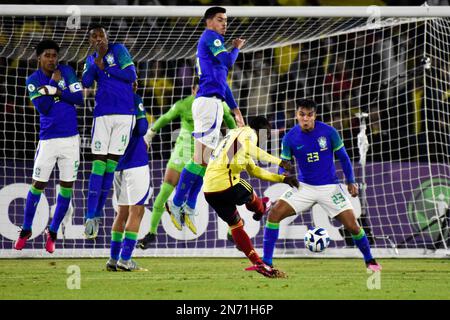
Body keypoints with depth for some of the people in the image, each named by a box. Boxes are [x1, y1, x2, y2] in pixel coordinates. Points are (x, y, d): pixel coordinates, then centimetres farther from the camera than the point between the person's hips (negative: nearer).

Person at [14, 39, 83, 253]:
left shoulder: (66, 72, 2)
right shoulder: (33, 81, -3)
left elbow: (79, 99, -6)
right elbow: (43, 108, -14)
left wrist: (54, 90, -15)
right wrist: (54, 83, -13)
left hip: (70, 138, 2)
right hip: (48, 139, -2)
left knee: (66, 186, 3)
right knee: (38, 185, 0)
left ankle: (53, 232, 16)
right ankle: (26, 230, 16)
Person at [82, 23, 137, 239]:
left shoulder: (118, 50, 4)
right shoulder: (91, 60, 13)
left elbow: (131, 75, -5)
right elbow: (86, 83, -5)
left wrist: (105, 67, -4)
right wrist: (97, 59, -12)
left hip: (124, 114, -2)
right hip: (102, 115, 2)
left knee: (111, 165, 0)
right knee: (98, 164, -7)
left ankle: (98, 214, 7)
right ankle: (90, 216, -8)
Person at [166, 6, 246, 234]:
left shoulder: (211, 41, 26)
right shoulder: (210, 37, -2)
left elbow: (221, 80, 30)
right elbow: (228, 61, -15)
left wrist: (234, 108, 30)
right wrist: (236, 49, 6)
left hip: (212, 102, 10)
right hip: (208, 102, -10)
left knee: (204, 160, 8)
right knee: (200, 159, -11)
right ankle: (176, 204, -10)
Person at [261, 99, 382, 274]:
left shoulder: (329, 132, -12)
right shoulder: (290, 138, -9)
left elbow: (343, 157, 0)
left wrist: (351, 181, -3)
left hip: (329, 187, -1)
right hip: (304, 187, 1)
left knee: (352, 225, -8)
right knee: (275, 213, -17)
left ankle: (369, 260, 19)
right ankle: (266, 262, -9)